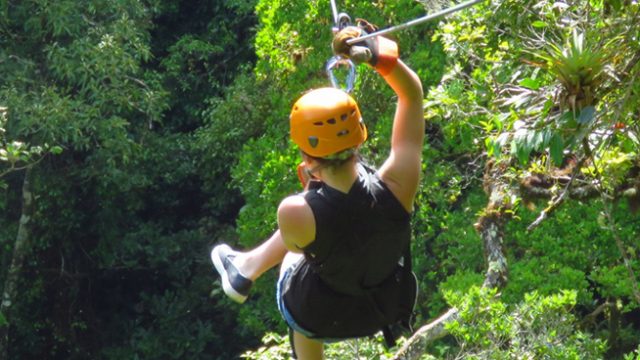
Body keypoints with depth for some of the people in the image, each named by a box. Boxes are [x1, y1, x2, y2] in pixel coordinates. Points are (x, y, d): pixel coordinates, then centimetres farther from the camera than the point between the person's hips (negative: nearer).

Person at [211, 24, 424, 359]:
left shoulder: (295, 214, -38)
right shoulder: (396, 186, -34)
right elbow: (412, 93, -21)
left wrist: (312, 184, 1)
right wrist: (381, 55, -35)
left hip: (323, 317, -2)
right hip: (386, 306, 2)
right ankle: (246, 268, 53)